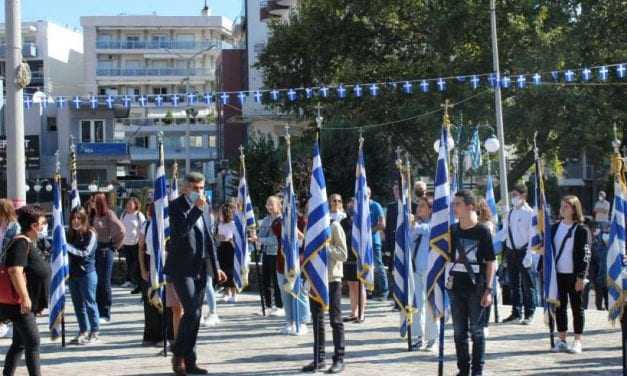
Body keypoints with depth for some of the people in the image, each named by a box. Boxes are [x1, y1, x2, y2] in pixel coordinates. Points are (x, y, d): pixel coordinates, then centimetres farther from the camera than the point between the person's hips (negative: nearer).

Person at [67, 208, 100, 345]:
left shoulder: (90, 234, -8)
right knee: (78, 304, 10)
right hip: (73, 273, 6)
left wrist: (69, 248, -25)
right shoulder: (70, 234, 8)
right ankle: (83, 331, 18)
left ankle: (94, 332, 6)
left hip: (87, 273, -6)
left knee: (89, 303, -1)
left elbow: (85, 253, -17)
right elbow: (68, 253, 13)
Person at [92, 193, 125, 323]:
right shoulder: (93, 216, 9)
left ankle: (106, 315, 4)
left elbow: (121, 231, -11)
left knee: (104, 283, -2)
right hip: (94, 250, 6)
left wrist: (114, 245, -5)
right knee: (96, 283, 8)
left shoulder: (109, 215, -8)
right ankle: (98, 312, 16)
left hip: (105, 250, -6)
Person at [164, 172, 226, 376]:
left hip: (199, 269, 7)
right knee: (191, 311, -15)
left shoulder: (202, 209, 14)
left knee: (196, 315, 7)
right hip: (181, 269, -7)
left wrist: (216, 267, 16)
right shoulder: (176, 205, -6)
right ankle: (178, 354, 1)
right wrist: (196, 209, -24)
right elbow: (181, 229, -24)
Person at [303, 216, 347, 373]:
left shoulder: (334, 226, -7)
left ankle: (339, 359, 3)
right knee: (317, 320, 10)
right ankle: (319, 358, 18)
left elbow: (343, 254, -11)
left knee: (335, 319, -1)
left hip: (332, 278, -6)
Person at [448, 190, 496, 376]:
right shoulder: (452, 230, 6)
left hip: (476, 287, -4)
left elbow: (491, 262, -5)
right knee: (459, 331, 7)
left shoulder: (482, 231, -6)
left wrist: (488, 289, -10)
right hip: (456, 287, 4)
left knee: (476, 330, 2)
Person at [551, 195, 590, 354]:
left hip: (574, 275, -5)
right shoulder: (555, 227, 10)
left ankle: (578, 341, 8)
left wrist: (581, 276, -13)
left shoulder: (581, 229, -6)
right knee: (560, 307, 7)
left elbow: (585, 254, -8)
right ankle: (562, 340, 15)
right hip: (558, 274, 5)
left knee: (577, 307, 3)